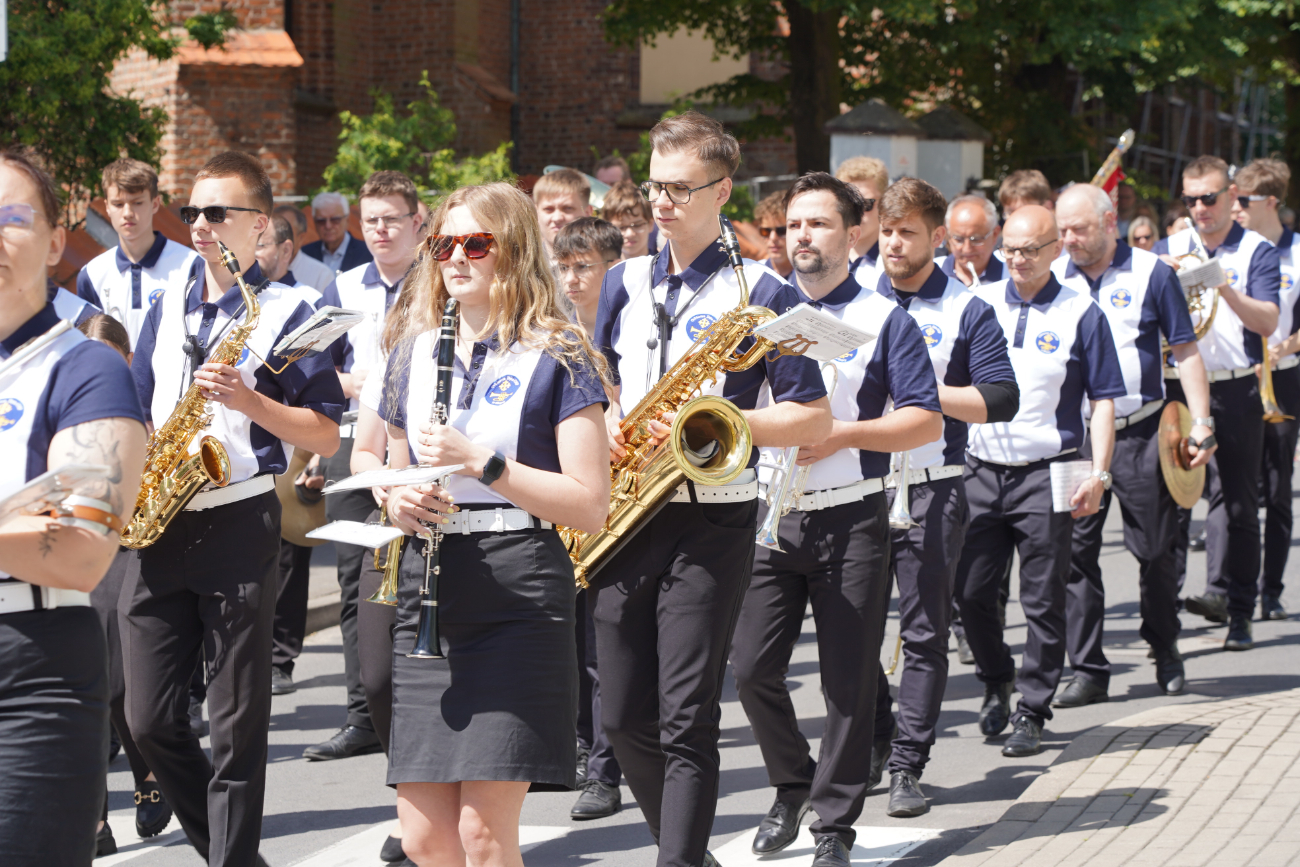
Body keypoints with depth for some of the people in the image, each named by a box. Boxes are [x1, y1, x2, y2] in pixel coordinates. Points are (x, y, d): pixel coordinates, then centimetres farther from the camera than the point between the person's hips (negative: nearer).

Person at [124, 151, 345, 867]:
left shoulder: (287, 313, -2)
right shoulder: (169, 305, 14)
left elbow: (326, 434, -4)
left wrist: (249, 400, -17)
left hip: (238, 526, -5)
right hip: (156, 530, 5)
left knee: (237, 727, -2)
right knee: (148, 719, 4)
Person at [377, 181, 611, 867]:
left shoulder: (556, 357, -1)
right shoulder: (414, 352, 15)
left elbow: (590, 506, -7)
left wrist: (482, 462, -16)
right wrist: (399, 501, 3)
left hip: (519, 596, -5)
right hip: (428, 592, 5)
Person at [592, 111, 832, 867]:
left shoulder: (759, 293, -4)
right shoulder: (626, 284, 13)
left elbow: (814, 418, -6)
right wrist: (604, 422, -1)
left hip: (710, 522, -5)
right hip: (624, 517, 5)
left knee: (687, 720, -9)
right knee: (625, 717, 8)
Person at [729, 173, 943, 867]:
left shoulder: (884, 321, 0)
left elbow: (927, 421, -5)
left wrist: (841, 435, -16)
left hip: (851, 518, -3)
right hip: (769, 516, 3)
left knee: (848, 680, -1)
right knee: (752, 668, -1)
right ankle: (793, 786, 22)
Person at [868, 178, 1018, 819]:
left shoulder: (966, 311, 0)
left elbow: (1000, 400, -8)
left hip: (932, 490, -3)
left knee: (924, 633, -2)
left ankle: (908, 766, 2)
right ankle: (873, 743, 23)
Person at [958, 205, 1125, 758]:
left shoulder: (1080, 314, -1)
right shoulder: (979, 305, 7)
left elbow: (1103, 400, 0)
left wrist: (1099, 472, -10)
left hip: (1046, 475, -3)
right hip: (982, 469, 3)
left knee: (1043, 600, 0)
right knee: (970, 592, 4)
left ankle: (1032, 713, 9)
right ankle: (997, 684, 27)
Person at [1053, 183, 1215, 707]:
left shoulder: (1151, 274, -2)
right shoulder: (1051, 280, 5)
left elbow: (1185, 351, 1)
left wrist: (1201, 423, -6)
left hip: (1140, 433, -2)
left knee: (1155, 549, 7)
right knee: (1074, 551, -2)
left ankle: (1166, 650, 28)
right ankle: (1088, 670, 4)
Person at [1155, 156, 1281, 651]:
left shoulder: (1256, 252, 2)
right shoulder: (1169, 248, 12)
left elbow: (1268, 322, -9)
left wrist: (1226, 290, -24)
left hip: (1235, 391, -2)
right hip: (1177, 385, 2)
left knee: (1235, 500, -1)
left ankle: (1234, 609, -1)